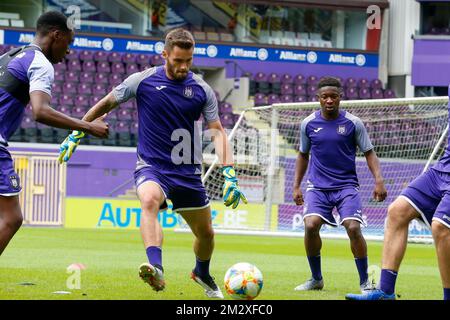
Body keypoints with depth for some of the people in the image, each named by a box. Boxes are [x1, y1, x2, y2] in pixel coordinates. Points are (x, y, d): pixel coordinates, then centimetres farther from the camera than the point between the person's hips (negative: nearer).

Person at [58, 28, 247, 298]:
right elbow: (106, 104, 6)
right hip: (151, 166, -3)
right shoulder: (142, 81, -6)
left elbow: (217, 131, 1)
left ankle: (202, 274, 45)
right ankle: (156, 270, -53)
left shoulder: (202, 90, -1)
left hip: (188, 172, 3)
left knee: (206, 232, 11)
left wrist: (229, 174, -10)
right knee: (149, 200, -37)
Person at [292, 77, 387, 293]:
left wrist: (378, 180, -11)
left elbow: (369, 153, 3)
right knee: (311, 225, -20)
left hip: (346, 185, -2)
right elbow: (303, 155, 17)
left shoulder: (353, 123, -3)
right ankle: (316, 279, 1)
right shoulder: (308, 124, 3)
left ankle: (365, 282, -3)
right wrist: (296, 186, 13)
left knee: (353, 227, -20)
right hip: (318, 186, 2)